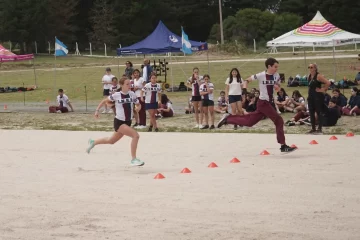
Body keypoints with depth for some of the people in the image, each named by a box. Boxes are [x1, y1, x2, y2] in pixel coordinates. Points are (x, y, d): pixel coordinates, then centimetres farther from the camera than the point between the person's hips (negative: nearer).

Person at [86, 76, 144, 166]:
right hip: (119, 122, -6)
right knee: (136, 135, -23)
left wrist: (138, 108, -13)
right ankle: (134, 159, -13)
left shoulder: (132, 94, -2)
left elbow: (138, 104, 9)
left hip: (127, 122, 6)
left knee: (111, 141, 23)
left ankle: (93, 142, 48)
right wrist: (97, 110, 0)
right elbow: (105, 101, 3)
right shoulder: (116, 95, -12)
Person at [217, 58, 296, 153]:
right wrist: (244, 88, -17)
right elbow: (247, 80, 0)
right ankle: (283, 146, -6)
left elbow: (278, 89, 15)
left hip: (270, 103, 7)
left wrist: (277, 87, -9)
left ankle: (228, 118, 28)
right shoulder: (261, 75, -12)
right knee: (279, 121, -12)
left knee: (249, 122, 13)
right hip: (263, 103, -7)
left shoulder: (276, 76, 3)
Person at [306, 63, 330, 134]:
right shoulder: (309, 76, 10)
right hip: (311, 96, 8)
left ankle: (320, 129, -1)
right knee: (311, 113, 9)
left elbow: (328, 83, -21)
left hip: (318, 96, -8)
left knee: (319, 112, -4)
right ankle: (313, 129, 15)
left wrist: (323, 90, -13)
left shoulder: (318, 76, -14)